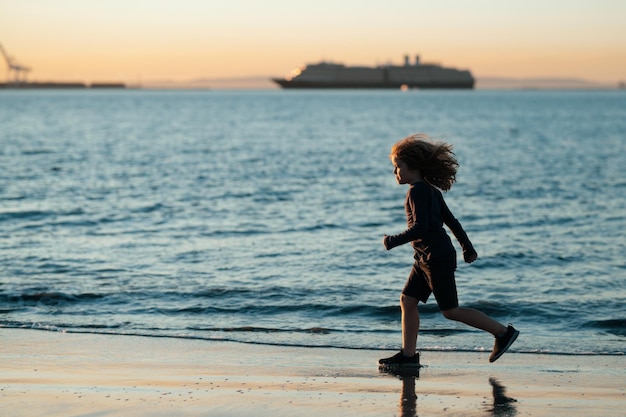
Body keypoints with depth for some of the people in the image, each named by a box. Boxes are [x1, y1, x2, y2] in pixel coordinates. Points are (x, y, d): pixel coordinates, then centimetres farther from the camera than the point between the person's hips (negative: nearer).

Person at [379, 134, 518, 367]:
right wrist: (467, 246, 26)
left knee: (450, 311, -5)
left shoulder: (417, 191, -15)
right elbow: (450, 219, 20)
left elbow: (420, 228, -24)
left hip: (437, 258, -10)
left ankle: (503, 332, 2)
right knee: (407, 300, 8)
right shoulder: (431, 190, 15)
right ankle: (408, 355, 9)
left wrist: (393, 241, -15)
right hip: (427, 258, 10)